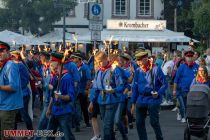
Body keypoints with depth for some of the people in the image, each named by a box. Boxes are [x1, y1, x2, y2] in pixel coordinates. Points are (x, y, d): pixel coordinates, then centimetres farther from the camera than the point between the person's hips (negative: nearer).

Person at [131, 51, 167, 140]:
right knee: (139, 122, 5)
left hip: (152, 99, -5)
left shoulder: (155, 69, -8)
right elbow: (135, 87, 12)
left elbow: (164, 84, -3)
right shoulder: (138, 71, 6)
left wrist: (158, 93, -19)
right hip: (141, 99, 5)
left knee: (154, 122, -4)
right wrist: (133, 103, 10)